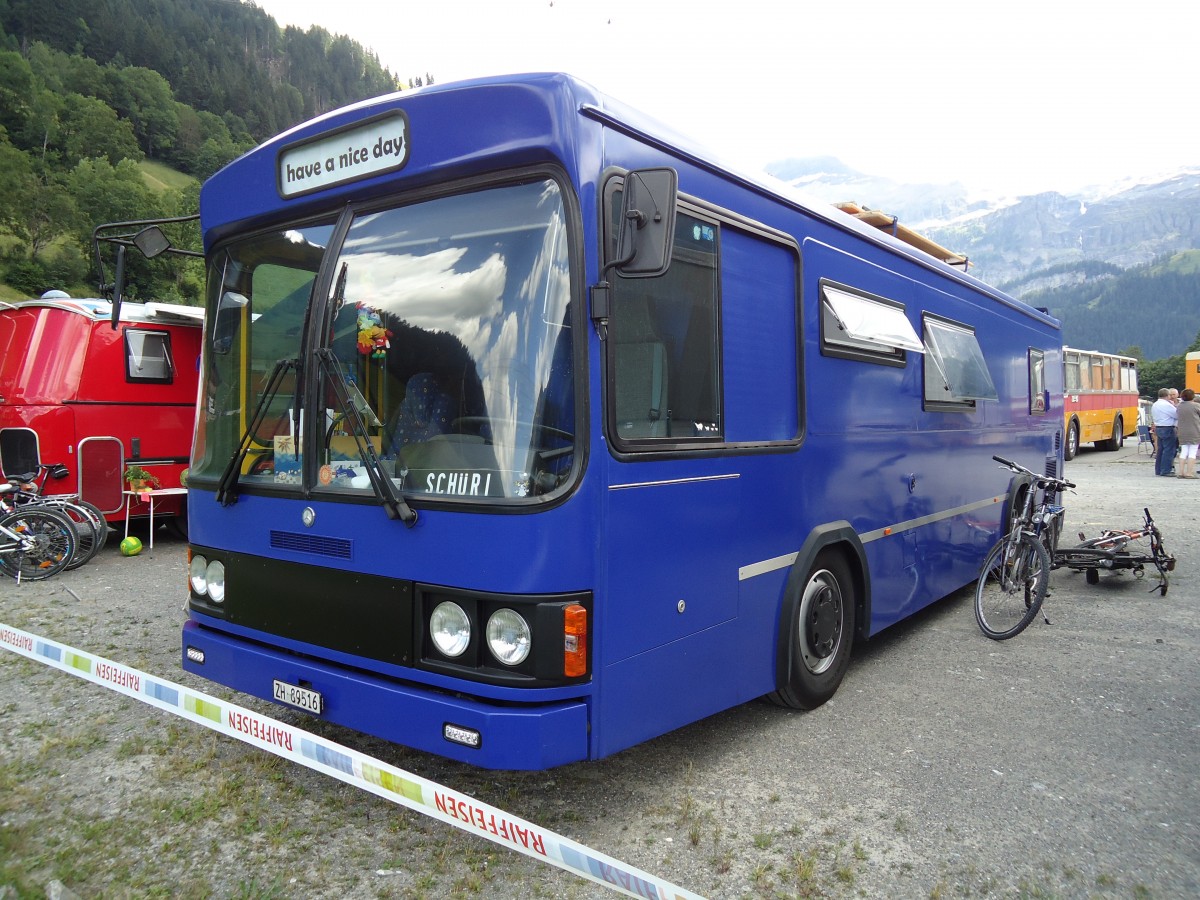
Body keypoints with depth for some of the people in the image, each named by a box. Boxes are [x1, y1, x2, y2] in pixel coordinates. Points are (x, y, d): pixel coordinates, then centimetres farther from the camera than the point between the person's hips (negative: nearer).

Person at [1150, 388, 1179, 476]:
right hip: (1168, 429, -9)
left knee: (1160, 450, 13)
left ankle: (1158, 470, 15)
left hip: (1158, 428, 9)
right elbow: (1177, 415, -13)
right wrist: (1174, 406, -1)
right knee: (1169, 450, -6)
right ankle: (1166, 471, -7)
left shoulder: (1154, 405, 14)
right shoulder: (1167, 405, -15)